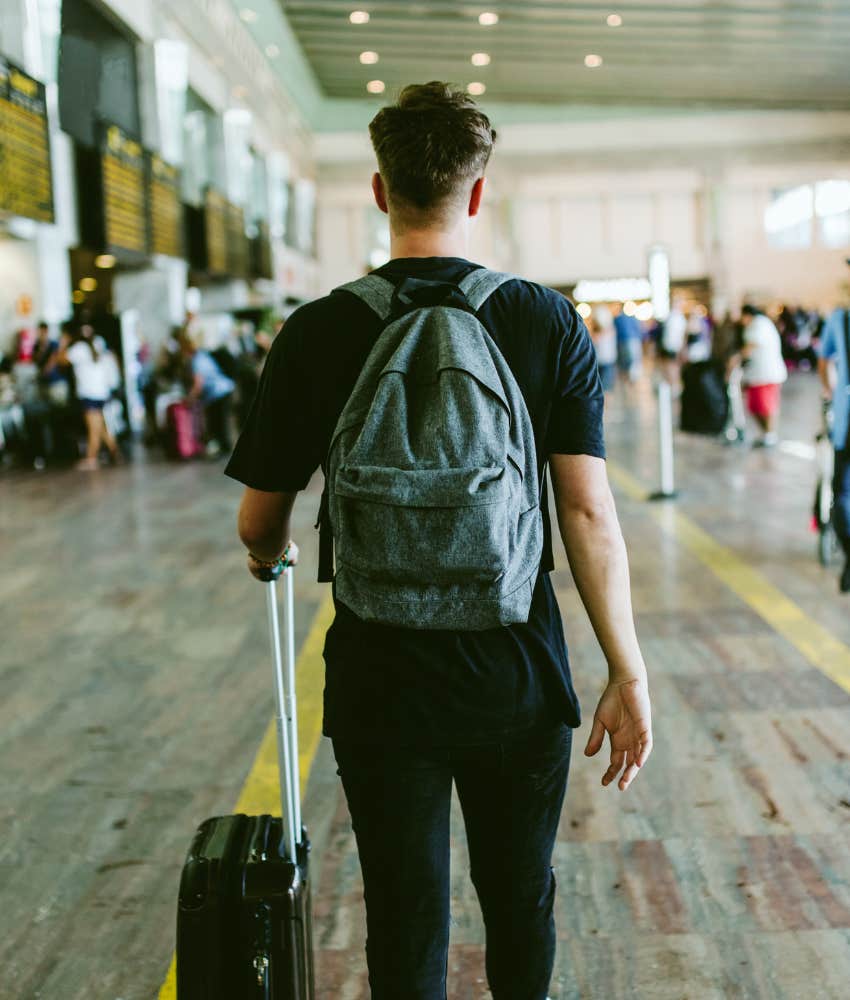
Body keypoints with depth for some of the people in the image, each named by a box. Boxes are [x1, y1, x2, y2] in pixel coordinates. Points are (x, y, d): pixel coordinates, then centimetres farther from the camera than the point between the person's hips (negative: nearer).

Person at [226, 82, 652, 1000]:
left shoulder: (317, 334, -8)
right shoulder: (548, 322, -7)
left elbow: (259, 525, -1)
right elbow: (588, 512, -11)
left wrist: (269, 558, 23)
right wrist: (628, 676, -4)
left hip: (382, 683, -1)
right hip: (521, 682, 1)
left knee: (406, 926, 15)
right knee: (521, 905, 22)